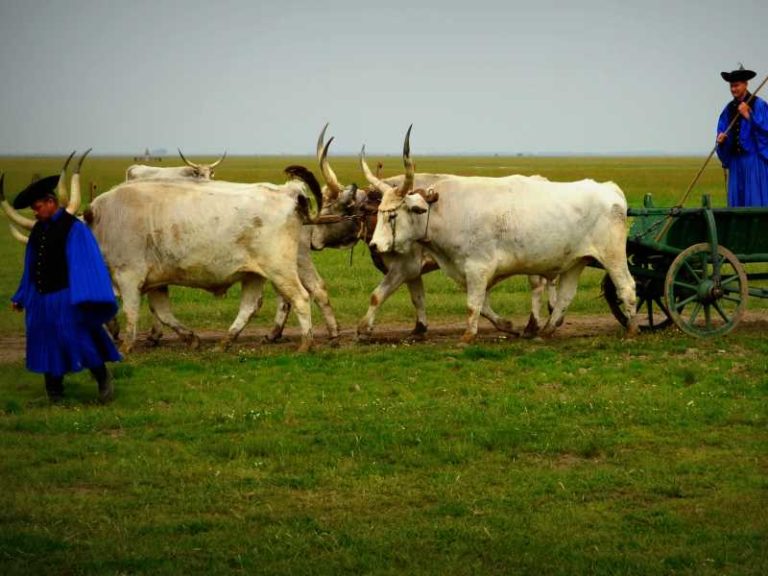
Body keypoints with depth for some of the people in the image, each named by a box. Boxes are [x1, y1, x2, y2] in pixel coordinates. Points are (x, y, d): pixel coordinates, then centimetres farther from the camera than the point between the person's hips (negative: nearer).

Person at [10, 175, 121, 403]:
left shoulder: (73, 228, -11)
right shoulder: (38, 230, 9)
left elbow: (85, 263, -15)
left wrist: (86, 299, -21)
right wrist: (21, 298, 18)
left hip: (65, 298, -7)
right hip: (41, 299, 7)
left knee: (77, 339, -7)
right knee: (47, 345, 9)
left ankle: (103, 379, 13)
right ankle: (54, 393, 19)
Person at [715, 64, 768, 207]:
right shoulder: (729, 108, 12)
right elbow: (722, 131, 13)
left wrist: (747, 116, -19)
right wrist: (721, 139, -9)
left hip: (754, 159, -6)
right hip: (736, 160, 6)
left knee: (756, 201, -6)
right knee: (737, 200, 4)